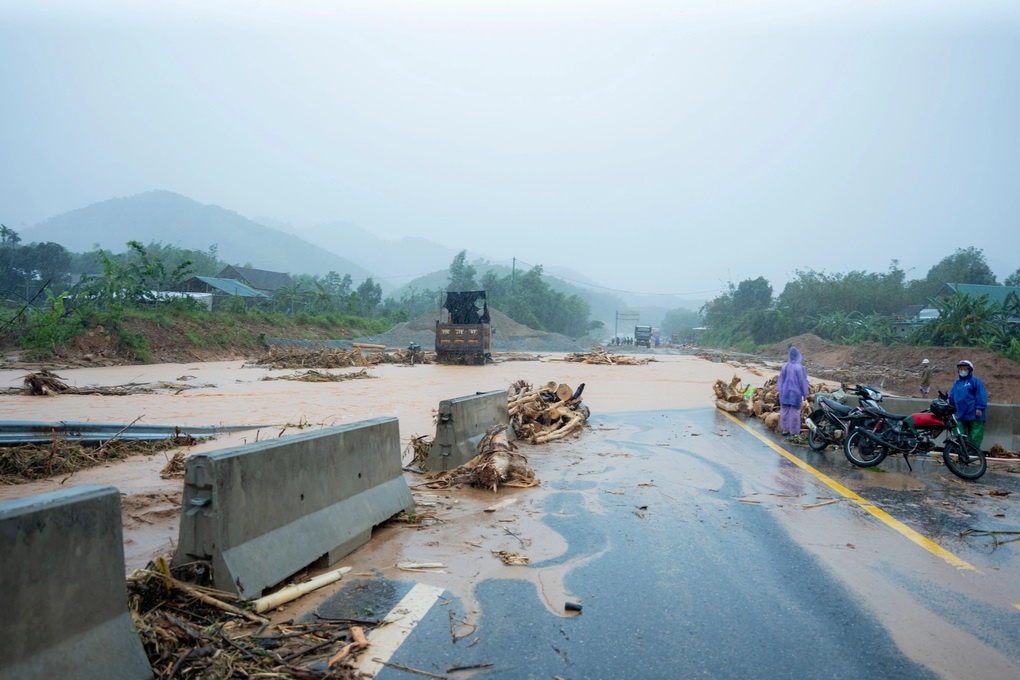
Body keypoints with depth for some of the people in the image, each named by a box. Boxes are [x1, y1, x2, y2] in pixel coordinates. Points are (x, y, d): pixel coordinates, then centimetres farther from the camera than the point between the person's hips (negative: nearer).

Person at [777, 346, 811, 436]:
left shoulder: (785, 366, -4)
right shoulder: (800, 367, -16)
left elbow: (781, 380, 5)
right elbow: (803, 381, -10)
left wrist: (780, 390, 16)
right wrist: (805, 393, 0)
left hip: (785, 392, 4)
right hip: (795, 393, -4)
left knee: (784, 411, 11)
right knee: (794, 412, 4)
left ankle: (785, 430, 17)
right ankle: (794, 432, 8)